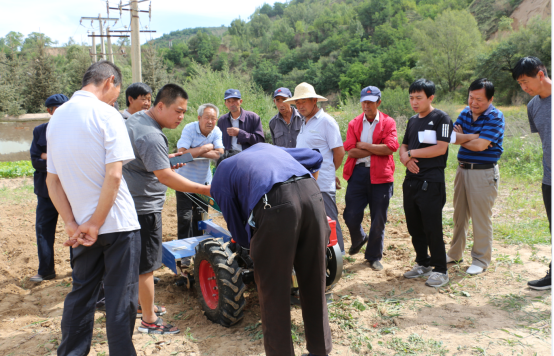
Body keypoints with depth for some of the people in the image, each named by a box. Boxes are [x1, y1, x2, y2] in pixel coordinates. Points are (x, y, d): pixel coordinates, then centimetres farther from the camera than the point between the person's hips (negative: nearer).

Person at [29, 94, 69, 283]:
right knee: (43, 229, 6)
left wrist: (49, 157, -13)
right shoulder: (40, 131, 6)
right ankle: (46, 270, 21)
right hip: (47, 189, 3)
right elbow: (35, 161, 0)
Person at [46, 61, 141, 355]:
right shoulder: (106, 114, -12)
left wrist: (72, 225, 1)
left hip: (83, 225, 6)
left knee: (80, 294, 17)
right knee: (121, 297, 4)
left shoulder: (57, 118, 9)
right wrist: (95, 225, -13)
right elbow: (113, 175, -20)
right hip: (117, 223, -6)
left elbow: (52, 181, 7)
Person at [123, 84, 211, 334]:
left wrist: (167, 157, 14)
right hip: (143, 207, -11)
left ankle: (141, 304, 39)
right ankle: (149, 321, 12)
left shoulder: (136, 119, 10)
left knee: (138, 261, 22)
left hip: (131, 201, 11)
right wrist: (203, 189, -30)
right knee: (146, 265, 0)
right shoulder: (151, 137, -24)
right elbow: (165, 176, -30)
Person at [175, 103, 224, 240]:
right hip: (185, 180, -4)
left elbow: (219, 154, -16)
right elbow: (182, 153, -27)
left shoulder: (216, 131, -4)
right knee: (184, 218, -3)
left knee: (201, 216, 14)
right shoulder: (189, 129, -16)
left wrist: (195, 152, -22)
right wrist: (206, 148, -22)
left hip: (204, 181, 4)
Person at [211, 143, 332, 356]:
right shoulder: (264, 147, 38)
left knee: (273, 289, 11)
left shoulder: (221, 176, 25)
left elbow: (237, 229, 22)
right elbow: (315, 158, 40)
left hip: (275, 203, -5)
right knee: (315, 281, 19)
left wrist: (253, 245, 41)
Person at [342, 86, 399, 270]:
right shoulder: (354, 123, 9)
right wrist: (376, 150, -9)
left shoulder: (388, 122, 3)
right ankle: (359, 239, 36)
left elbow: (391, 147, -13)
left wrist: (364, 145, -8)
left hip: (380, 176, -2)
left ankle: (374, 256, 22)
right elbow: (350, 150, -4)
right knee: (351, 216, 3)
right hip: (358, 173, 2)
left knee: (378, 219, 5)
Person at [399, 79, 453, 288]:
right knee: (414, 227, 12)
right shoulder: (412, 121, 17)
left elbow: (441, 148, -15)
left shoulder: (441, 118, -5)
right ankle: (423, 264, 26)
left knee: (432, 228, -4)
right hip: (411, 180, 7)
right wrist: (406, 159, -3)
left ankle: (440, 270, 8)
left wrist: (412, 153, -7)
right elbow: (404, 147, 20)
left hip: (431, 182, -7)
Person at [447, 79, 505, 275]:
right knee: (459, 216, 15)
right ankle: (455, 253, 28)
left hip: (483, 173, -6)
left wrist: (461, 138, -5)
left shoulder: (495, 117, -11)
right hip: (462, 169, 6)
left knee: (481, 218, 1)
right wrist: (472, 137, -18)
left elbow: (480, 145, -21)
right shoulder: (465, 113, 8)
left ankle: (481, 260, 15)